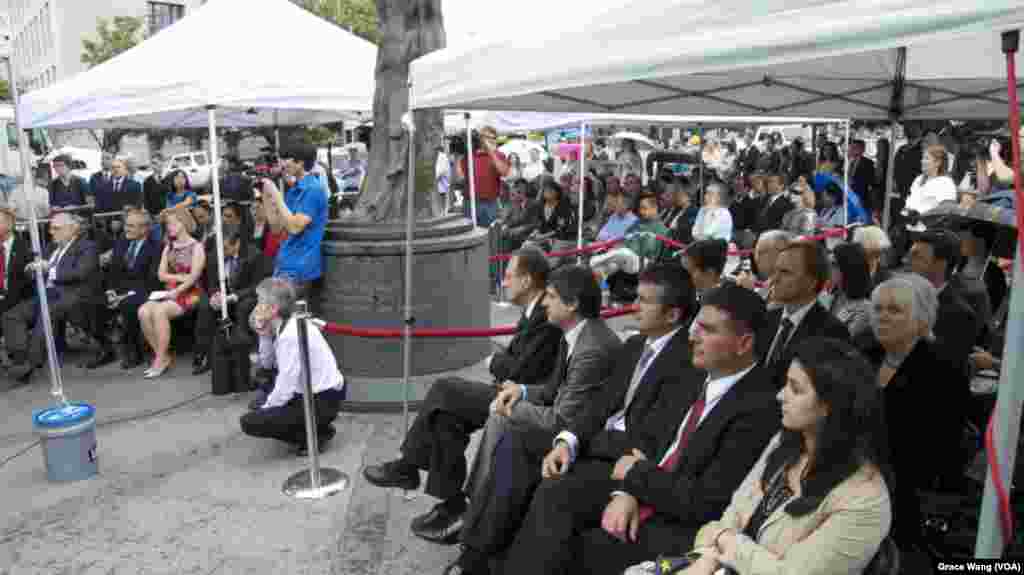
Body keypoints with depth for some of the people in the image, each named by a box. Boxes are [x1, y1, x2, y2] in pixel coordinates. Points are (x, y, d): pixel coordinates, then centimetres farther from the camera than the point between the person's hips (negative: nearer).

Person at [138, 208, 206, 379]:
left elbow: (193, 277, -12)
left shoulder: (196, 247, -1)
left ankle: (161, 359, -22)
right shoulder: (168, 247, 19)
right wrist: (180, 277, -6)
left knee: (159, 311, -31)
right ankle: (161, 355, -12)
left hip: (189, 293, -6)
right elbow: (161, 275, 10)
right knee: (143, 311, -22)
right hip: (170, 292, 6)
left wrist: (176, 291, -19)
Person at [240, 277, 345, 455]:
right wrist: (264, 334, -2)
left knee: (250, 423, -13)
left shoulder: (290, 335, -24)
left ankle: (315, 436, 0)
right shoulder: (285, 325, 3)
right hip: (317, 392, 10)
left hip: (323, 402, -9)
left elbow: (285, 390, -22)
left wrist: (265, 409, -5)